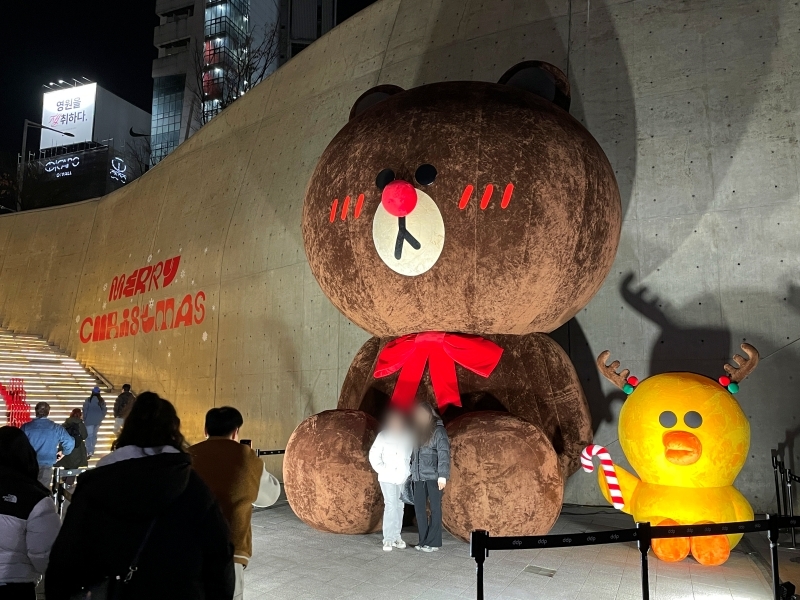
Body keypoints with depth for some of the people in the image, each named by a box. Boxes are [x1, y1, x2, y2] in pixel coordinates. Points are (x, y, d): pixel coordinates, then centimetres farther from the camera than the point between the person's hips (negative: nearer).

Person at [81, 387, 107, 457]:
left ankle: (89, 452, -12)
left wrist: (84, 419, 6)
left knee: (89, 436, -2)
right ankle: (92, 450, 22)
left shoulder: (88, 400, -9)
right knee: (94, 435, 16)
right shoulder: (102, 400, -1)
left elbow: (85, 410, -6)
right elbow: (104, 410, 3)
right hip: (97, 421, 3)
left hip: (89, 420, -3)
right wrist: (101, 418, 15)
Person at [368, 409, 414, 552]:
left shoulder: (408, 437, 0)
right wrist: (381, 469, -7)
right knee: (390, 506, -10)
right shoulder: (383, 436, -6)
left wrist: (410, 470, 0)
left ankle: (396, 536, 19)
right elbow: (374, 455, -1)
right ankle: (388, 539, -5)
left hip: (403, 477, 3)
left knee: (400, 506, 9)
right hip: (387, 477, -3)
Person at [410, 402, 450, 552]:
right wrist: (411, 471, 8)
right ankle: (424, 539, 17)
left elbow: (444, 454, -13)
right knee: (419, 507, 7)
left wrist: (443, 475, -19)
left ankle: (434, 541, 9)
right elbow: (414, 453, 13)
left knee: (435, 508, 2)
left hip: (433, 476, -6)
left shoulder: (438, 430, -6)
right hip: (419, 476, 6)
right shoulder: (418, 431, 11)